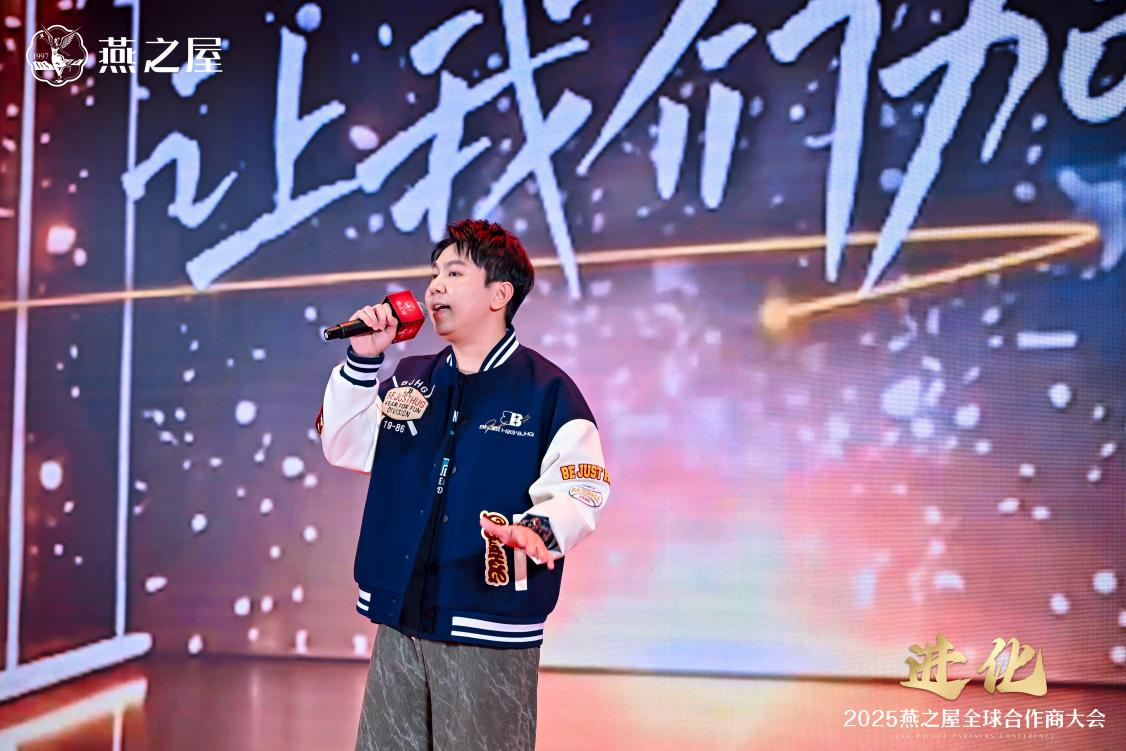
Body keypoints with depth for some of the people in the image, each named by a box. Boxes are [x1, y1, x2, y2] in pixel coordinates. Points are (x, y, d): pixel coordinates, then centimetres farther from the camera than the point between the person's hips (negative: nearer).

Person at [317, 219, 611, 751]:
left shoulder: (546, 389, -5)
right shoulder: (408, 380, 12)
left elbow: (580, 494, -10)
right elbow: (342, 447, 11)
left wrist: (538, 528, -31)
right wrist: (362, 361, 1)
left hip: (490, 631, -5)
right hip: (399, 619, 5)